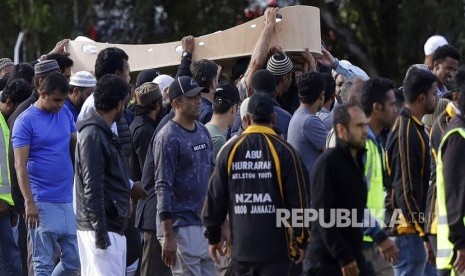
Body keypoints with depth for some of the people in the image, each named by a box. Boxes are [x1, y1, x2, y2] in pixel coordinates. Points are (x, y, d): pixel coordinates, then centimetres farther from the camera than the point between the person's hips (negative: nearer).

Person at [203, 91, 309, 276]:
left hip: (240, 245, 3)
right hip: (275, 247, -3)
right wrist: (301, 240, 5)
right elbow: (297, 199, -4)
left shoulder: (230, 150, 3)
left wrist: (213, 237, 17)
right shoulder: (283, 151, -6)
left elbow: (215, 197, 6)